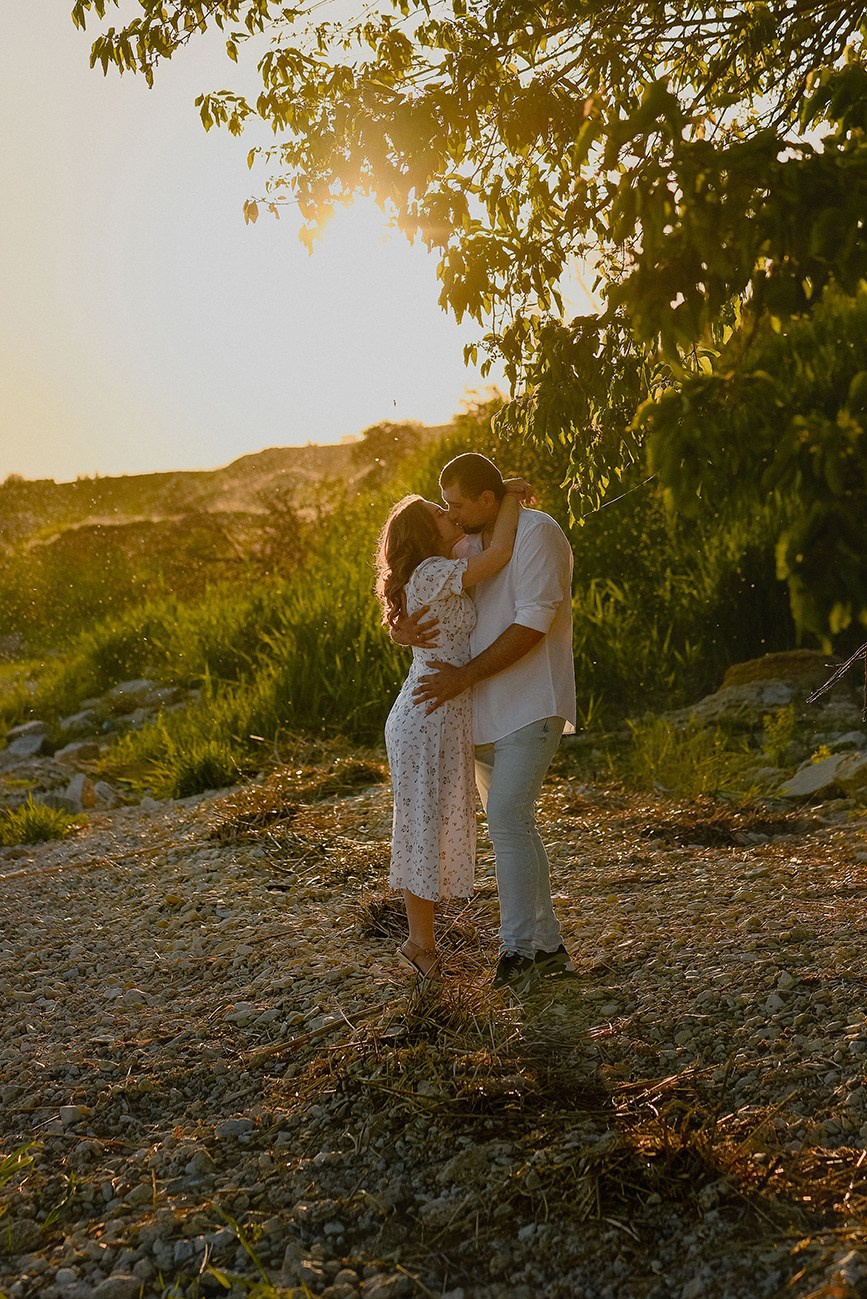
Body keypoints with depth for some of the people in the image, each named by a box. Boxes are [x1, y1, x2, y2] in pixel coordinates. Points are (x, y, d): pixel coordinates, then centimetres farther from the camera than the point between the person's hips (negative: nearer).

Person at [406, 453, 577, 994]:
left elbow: (533, 625, -19)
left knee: (508, 818, -18)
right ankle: (548, 946, 19)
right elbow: (410, 606, 14)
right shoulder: (464, 550, 13)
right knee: (514, 826, 11)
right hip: (483, 712, 8)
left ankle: (519, 948, -11)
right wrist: (404, 628, -11)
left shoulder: (537, 533, -11)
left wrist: (465, 675, -21)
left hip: (530, 706, -8)